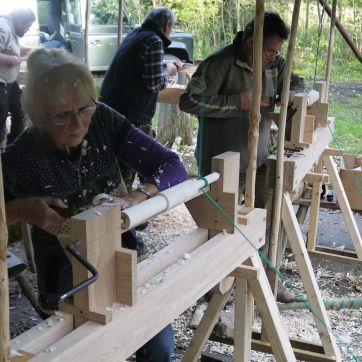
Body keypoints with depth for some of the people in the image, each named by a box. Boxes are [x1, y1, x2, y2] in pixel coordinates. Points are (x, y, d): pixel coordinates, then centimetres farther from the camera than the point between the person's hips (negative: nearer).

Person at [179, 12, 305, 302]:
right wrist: (237, 102, -23)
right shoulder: (220, 63, -18)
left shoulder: (274, 63, 3)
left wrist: (292, 95, -5)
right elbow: (189, 101, -23)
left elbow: (296, 82, 20)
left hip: (260, 159, 7)